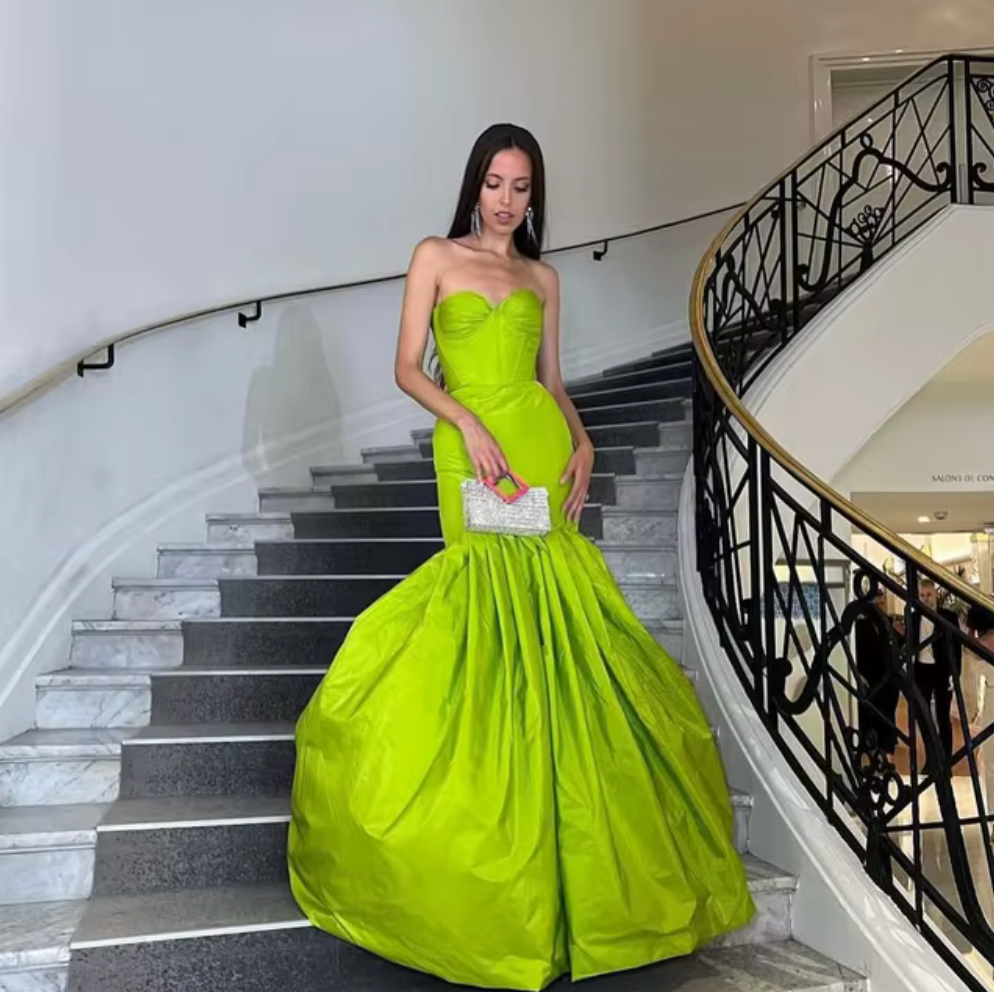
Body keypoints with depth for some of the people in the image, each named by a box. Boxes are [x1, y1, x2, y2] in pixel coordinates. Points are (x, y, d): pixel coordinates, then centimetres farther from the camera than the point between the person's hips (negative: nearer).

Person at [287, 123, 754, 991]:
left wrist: (582, 442, -3)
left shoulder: (543, 277, 16)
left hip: (544, 449, 3)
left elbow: (553, 379, 15)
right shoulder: (437, 258, 7)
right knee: (489, 607, -2)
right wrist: (468, 423, -14)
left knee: (551, 607, 2)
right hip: (470, 449, -3)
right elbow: (408, 368, 0)